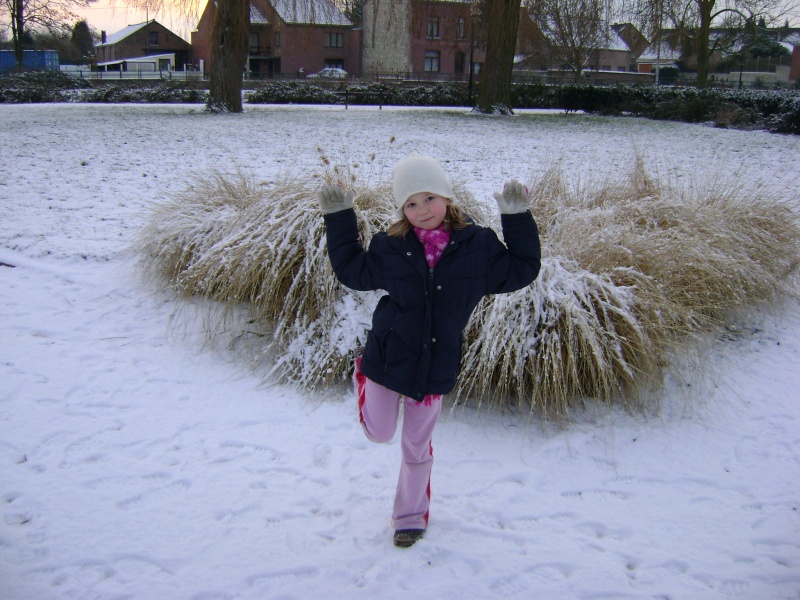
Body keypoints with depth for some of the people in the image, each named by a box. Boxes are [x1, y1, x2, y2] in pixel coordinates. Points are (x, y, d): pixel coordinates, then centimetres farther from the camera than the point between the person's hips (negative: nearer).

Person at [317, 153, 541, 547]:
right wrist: (339, 219, -2)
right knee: (379, 433, 14)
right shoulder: (390, 247, -9)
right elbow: (352, 271, 5)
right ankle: (362, 375, 44)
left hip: (435, 367, 1)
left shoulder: (478, 245, -9)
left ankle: (412, 516, 37)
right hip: (387, 359, 0)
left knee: (416, 448, 15)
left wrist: (517, 219, -9)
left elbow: (521, 270, 0)